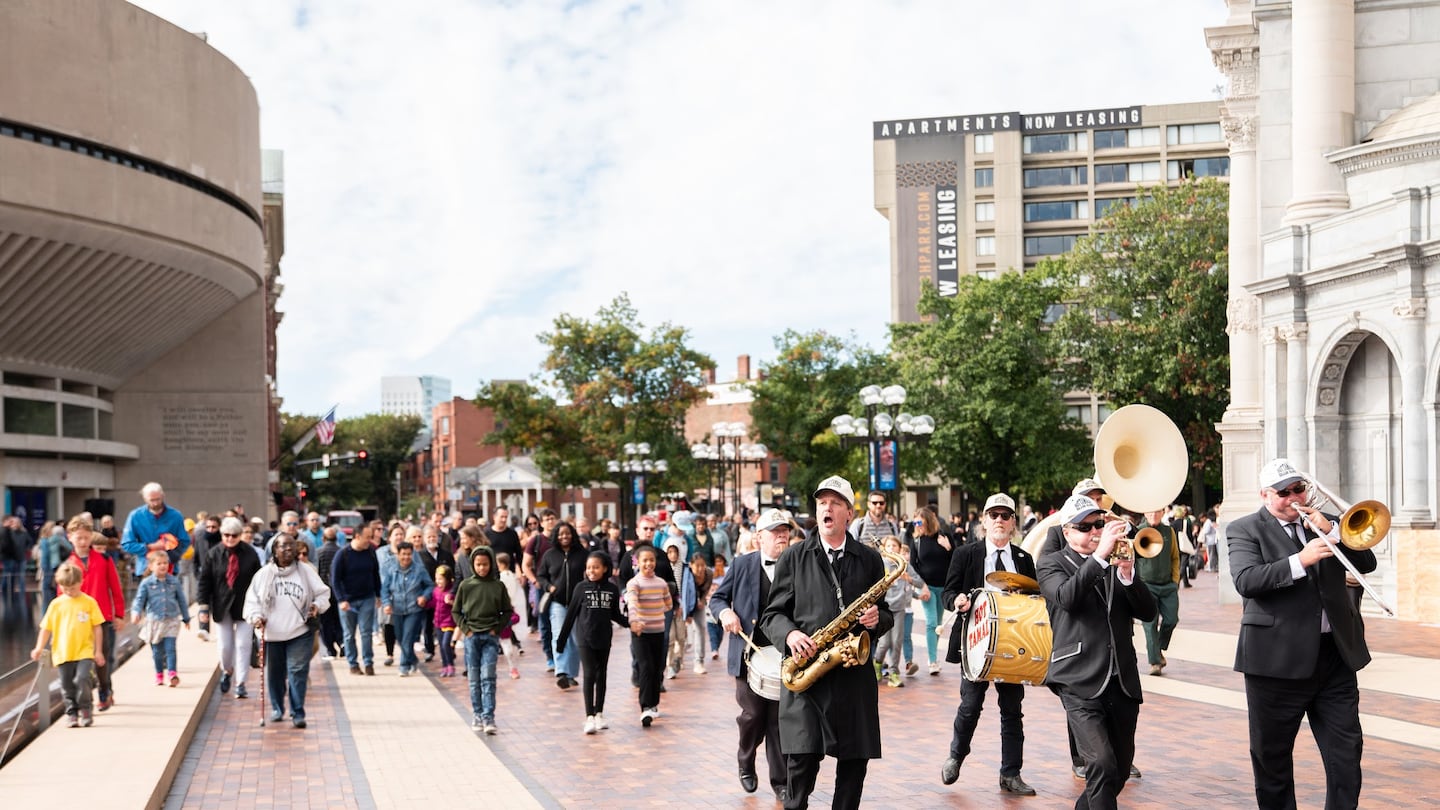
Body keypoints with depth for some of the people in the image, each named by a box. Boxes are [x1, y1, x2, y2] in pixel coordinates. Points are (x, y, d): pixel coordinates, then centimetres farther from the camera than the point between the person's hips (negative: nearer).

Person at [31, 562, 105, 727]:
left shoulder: (89, 602, -1)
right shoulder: (56, 604, 4)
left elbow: (97, 627, 2)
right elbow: (46, 628, 9)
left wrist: (98, 651, 2)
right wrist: (39, 648, -2)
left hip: (84, 651, -3)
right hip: (63, 653, 3)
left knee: (82, 679, -17)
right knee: (67, 685, 7)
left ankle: (85, 710, 1)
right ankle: (71, 713, 22)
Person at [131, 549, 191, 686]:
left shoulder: (174, 581, 5)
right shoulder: (146, 583, -1)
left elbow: (181, 600, 12)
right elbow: (139, 599, -6)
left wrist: (186, 618, 16)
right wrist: (136, 613, -25)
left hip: (171, 620, 0)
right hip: (154, 621, 0)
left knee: (170, 648, -9)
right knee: (157, 650, 7)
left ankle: (172, 673, -11)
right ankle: (159, 674, 20)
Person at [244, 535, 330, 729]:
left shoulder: (306, 571, 2)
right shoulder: (264, 574, 4)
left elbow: (322, 593, 7)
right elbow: (252, 599, 6)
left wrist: (317, 606, -12)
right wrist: (256, 616, -10)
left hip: (300, 633, -2)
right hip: (271, 633, 2)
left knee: (297, 672, -9)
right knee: (274, 673, 12)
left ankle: (297, 713, -4)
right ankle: (277, 708, 31)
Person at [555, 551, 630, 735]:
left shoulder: (612, 589, -1)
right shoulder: (581, 588, -5)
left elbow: (615, 615, 9)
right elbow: (571, 614, -1)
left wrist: (630, 622, -8)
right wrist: (561, 638, -1)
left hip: (604, 638, 2)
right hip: (585, 638, -2)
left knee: (601, 675, 10)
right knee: (589, 675, -7)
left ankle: (599, 714, 20)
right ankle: (589, 717, -7)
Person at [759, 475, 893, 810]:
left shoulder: (870, 559, 11)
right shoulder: (794, 556, 7)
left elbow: (886, 614, 17)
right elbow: (772, 613, 7)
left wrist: (877, 619, -7)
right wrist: (790, 634, -13)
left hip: (855, 673, 2)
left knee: (855, 759, 2)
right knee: (803, 759, -9)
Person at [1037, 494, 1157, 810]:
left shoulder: (1117, 562, 15)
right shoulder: (1052, 564, 3)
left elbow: (1148, 612, 6)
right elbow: (1067, 597, -19)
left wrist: (1127, 575, -11)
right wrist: (1100, 556, -26)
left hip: (1122, 682, 5)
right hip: (1082, 684, -5)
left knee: (1120, 769, 12)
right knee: (1102, 765, -20)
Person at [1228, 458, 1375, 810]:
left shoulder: (1325, 523, 14)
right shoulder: (1244, 529, -2)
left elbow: (1366, 563, 5)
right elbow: (1246, 580, -17)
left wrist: (1331, 530, -8)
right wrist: (1299, 562, -25)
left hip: (1336, 654, 4)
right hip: (1278, 658, -4)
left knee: (1346, 749, 4)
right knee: (1273, 754, 7)